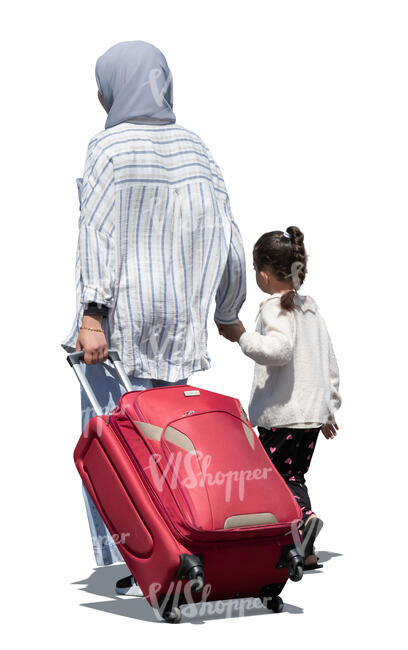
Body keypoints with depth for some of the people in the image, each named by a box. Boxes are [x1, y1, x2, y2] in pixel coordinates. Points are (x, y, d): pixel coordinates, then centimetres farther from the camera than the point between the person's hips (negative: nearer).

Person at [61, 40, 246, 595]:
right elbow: (225, 236, 7)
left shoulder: (109, 147, -5)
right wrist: (227, 312, 19)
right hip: (179, 320, 5)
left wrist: (93, 314, -17)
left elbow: (100, 234, -14)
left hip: (119, 319, -5)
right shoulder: (194, 149, 9)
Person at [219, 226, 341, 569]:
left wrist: (243, 337, -18)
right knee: (293, 477, 15)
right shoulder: (311, 308, 14)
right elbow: (329, 361, 19)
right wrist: (329, 408, 26)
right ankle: (305, 550, 9)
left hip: (281, 412, -8)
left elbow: (279, 349, -30)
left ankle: (303, 518, -25)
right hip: (314, 410, 8)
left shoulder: (275, 308, -11)